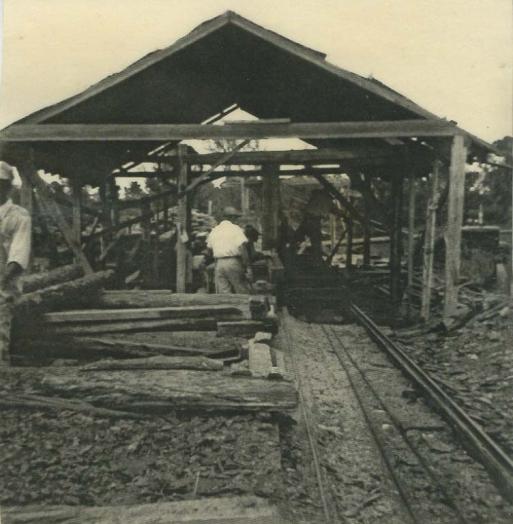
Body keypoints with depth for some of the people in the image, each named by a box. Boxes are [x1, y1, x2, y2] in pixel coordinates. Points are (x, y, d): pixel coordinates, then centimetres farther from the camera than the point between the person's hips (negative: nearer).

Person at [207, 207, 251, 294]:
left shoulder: (214, 231, 14)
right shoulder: (236, 229, -3)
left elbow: (209, 248, 11)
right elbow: (242, 248, -11)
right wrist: (247, 267, -10)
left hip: (218, 264, 5)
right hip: (233, 263, -5)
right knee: (242, 292, 3)